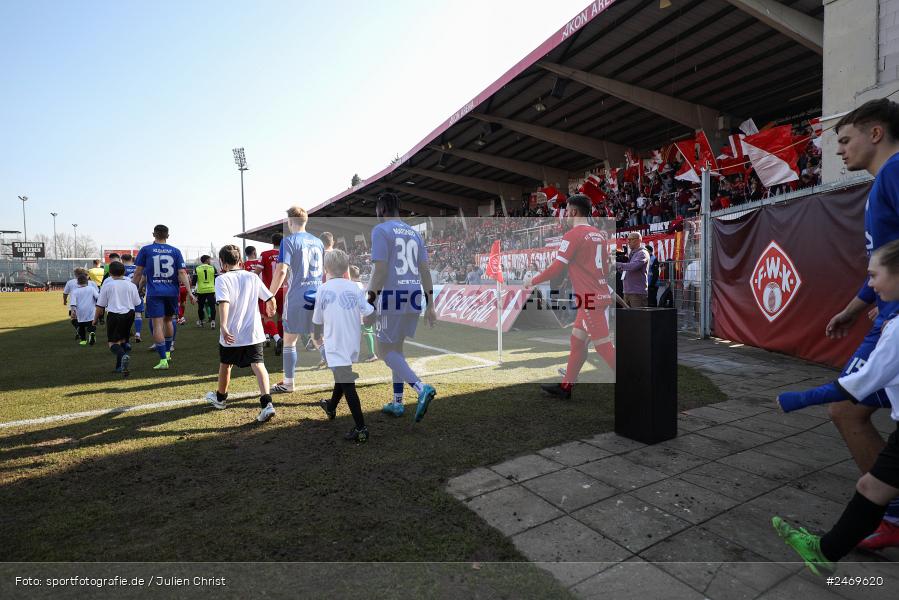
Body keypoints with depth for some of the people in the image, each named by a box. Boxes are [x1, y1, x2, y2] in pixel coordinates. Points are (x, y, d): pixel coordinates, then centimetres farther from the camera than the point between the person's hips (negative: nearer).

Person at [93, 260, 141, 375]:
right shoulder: (131, 285, 3)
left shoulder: (107, 285, -3)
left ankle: (123, 356, -33)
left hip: (114, 315, -3)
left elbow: (100, 306, -1)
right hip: (129, 314, 3)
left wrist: (95, 319, 13)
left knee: (113, 342, -1)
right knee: (122, 339, 19)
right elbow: (137, 303, 7)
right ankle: (120, 366, 20)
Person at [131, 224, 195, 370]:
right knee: (168, 320, 21)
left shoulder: (146, 250, 1)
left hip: (154, 293, -3)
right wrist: (190, 292, -2)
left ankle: (163, 359, -8)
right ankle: (167, 352, 32)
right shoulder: (175, 251, 4)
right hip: (172, 292, 3)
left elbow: (138, 273, 3)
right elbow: (182, 273, -2)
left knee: (157, 325, -3)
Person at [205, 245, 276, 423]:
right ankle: (267, 403, -22)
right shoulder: (252, 277, 5)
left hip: (231, 333, -2)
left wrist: (223, 326, -32)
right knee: (258, 364, -6)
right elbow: (270, 299, 8)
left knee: (225, 364, 19)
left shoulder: (222, 279, -6)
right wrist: (270, 310, 29)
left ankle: (221, 398, 41)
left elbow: (223, 302, -23)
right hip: (253, 331, 2)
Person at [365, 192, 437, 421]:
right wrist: (430, 305, 14)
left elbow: (380, 271, -14)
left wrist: (370, 304, -12)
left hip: (392, 298, -7)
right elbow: (425, 271, 12)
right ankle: (397, 403, 21)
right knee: (396, 348, 18)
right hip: (414, 298, 7)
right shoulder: (414, 233, 16)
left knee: (385, 351, 1)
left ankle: (422, 388, -17)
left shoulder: (381, 230, -5)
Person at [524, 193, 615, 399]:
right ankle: (565, 386, 23)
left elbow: (556, 269, -15)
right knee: (576, 339, 14)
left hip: (590, 298, -9)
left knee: (603, 347, -4)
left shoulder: (572, 235, -12)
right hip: (600, 294, 9)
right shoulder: (600, 234, 13)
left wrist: (532, 281, -2)